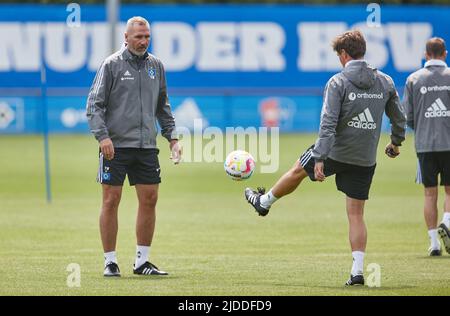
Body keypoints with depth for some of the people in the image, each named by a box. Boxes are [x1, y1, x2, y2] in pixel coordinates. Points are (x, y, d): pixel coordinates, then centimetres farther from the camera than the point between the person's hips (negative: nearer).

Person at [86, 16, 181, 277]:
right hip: (116, 146, -4)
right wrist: (103, 136, -16)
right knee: (111, 201, -3)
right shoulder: (112, 65, -2)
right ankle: (111, 262, 3)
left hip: (147, 146, 4)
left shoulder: (155, 65, 12)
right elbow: (94, 104, -4)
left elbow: (163, 106, 22)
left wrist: (172, 137, 13)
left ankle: (142, 261, 10)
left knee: (149, 200, 1)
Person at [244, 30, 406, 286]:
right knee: (356, 214, 6)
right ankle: (358, 271, -2)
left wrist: (319, 159, -20)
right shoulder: (385, 82, 2)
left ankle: (264, 202, 48)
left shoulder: (338, 82, -12)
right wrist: (396, 142, 31)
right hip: (366, 160, 3)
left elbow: (328, 123, -19)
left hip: (336, 152, -3)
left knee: (298, 170, 26)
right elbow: (399, 118, 11)